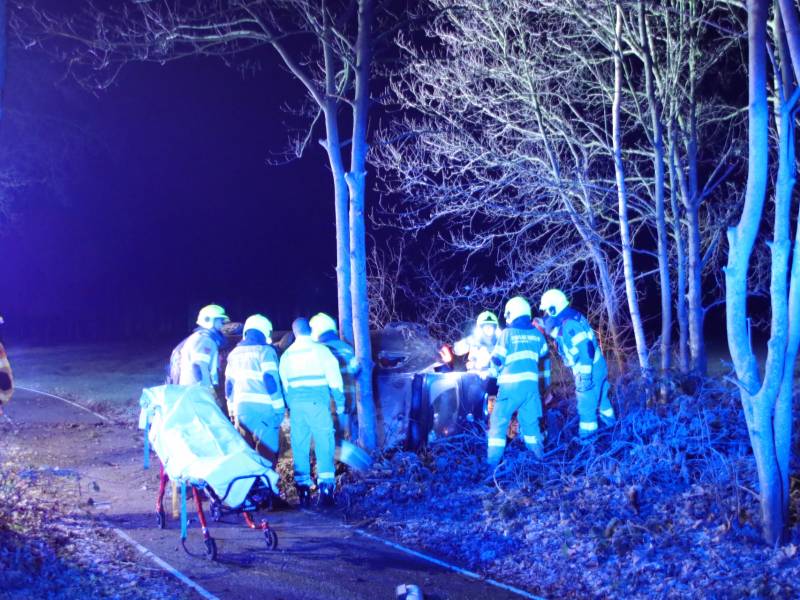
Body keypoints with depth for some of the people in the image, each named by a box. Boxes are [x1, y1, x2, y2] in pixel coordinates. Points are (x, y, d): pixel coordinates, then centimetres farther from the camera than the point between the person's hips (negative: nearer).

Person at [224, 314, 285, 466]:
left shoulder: (234, 353, 15)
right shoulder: (265, 351, -5)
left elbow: (229, 384, 17)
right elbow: (271, 381, -11)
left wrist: (231, 410, 23)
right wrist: (279, 408, -8)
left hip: (241, 408, 6)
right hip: (264, 408, -6)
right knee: (267, 450, -4)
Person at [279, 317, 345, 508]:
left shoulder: (287, 355, 12)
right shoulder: (320, 350, 0)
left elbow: (284, 384, 16)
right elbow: (334, 378, -1)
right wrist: (339, 402, 7)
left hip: (296, 404, 3)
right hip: (318, 402, -3)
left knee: (299, 447, 7)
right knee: (324, 445, -2)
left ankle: (303, 489, 6)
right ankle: (325, 488, -9)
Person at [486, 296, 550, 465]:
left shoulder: (507, 333, -4)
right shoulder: (537, 334, 11)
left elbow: (497, 360, -1)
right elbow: (545, 358, 22)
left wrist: (492, 372, 20)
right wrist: (546, 378, 35)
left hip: (511, 384, -5)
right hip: (531, 383, 5)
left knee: (499, 420, -1)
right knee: (530, 420, 18)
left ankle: (492, 461, -5)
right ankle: (538, 453, 24)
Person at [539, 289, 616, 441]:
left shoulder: (569, 324, -25)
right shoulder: (568, 320, 7)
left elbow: (585, 349, -29)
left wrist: (585, 375, -28)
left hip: (589, 371, -10)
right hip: (596, 367, 10)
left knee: (586, 405, 2)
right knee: (600, 395, 30)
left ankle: (586, 437, 12)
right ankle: (609, 419, 50)